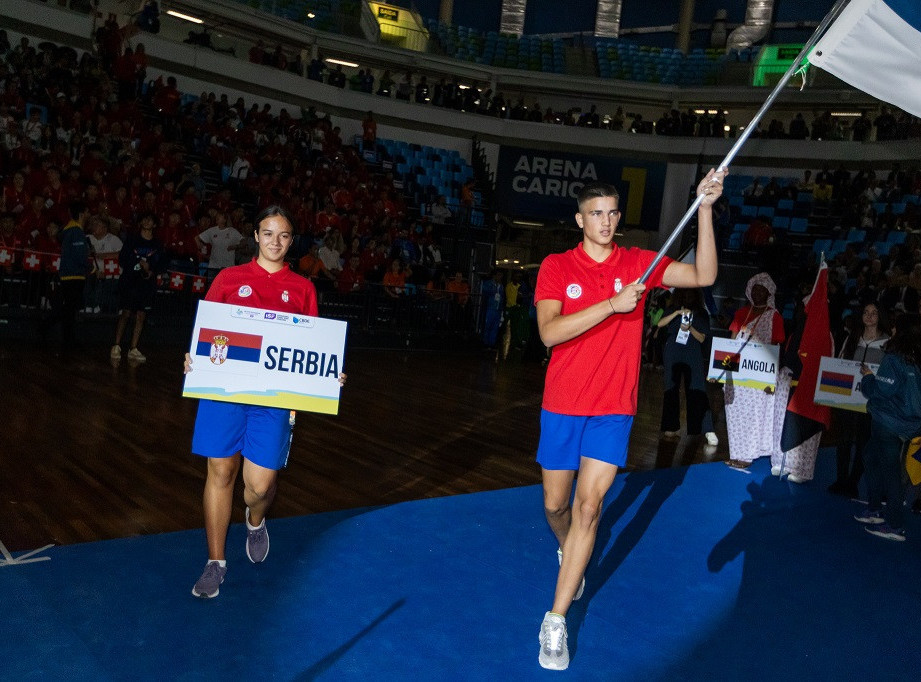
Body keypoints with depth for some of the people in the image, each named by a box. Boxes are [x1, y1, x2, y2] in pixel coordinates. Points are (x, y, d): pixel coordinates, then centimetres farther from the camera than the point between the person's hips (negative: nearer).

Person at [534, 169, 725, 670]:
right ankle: (569, 553, 48)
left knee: (589, 503, -9)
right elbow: (549, 332, -17)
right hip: (562, 405, 0)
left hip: (614, 408, 0)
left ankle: (556, 621, 2)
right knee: (555, 505, 11)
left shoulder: (638, 263, 2)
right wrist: (612, 304, -24)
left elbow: (704, 276, -6)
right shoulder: (556, 266, -4)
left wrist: (705, 208, -14)